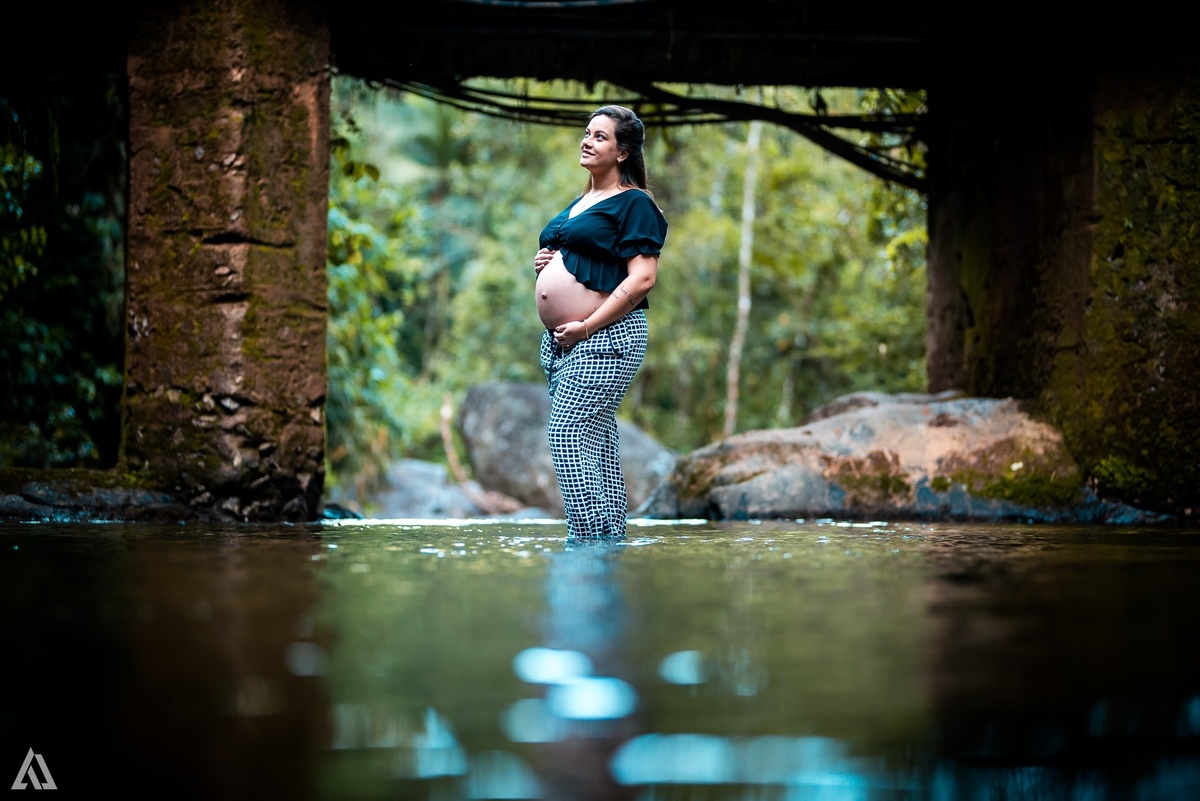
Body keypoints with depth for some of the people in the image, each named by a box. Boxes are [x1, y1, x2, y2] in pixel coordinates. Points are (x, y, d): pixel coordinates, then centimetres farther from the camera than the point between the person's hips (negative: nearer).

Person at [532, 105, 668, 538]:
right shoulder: (578, 204, 21)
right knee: (598, 444, 9)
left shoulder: (634, 204, -6)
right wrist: (544, 264, 10)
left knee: (567, 435, -16)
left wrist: (587, 326, -18)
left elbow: (642, 278, -16)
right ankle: (610, 537, 12)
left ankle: (591, 536, -14)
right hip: (562, 341, 9)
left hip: (605, 339, -9)